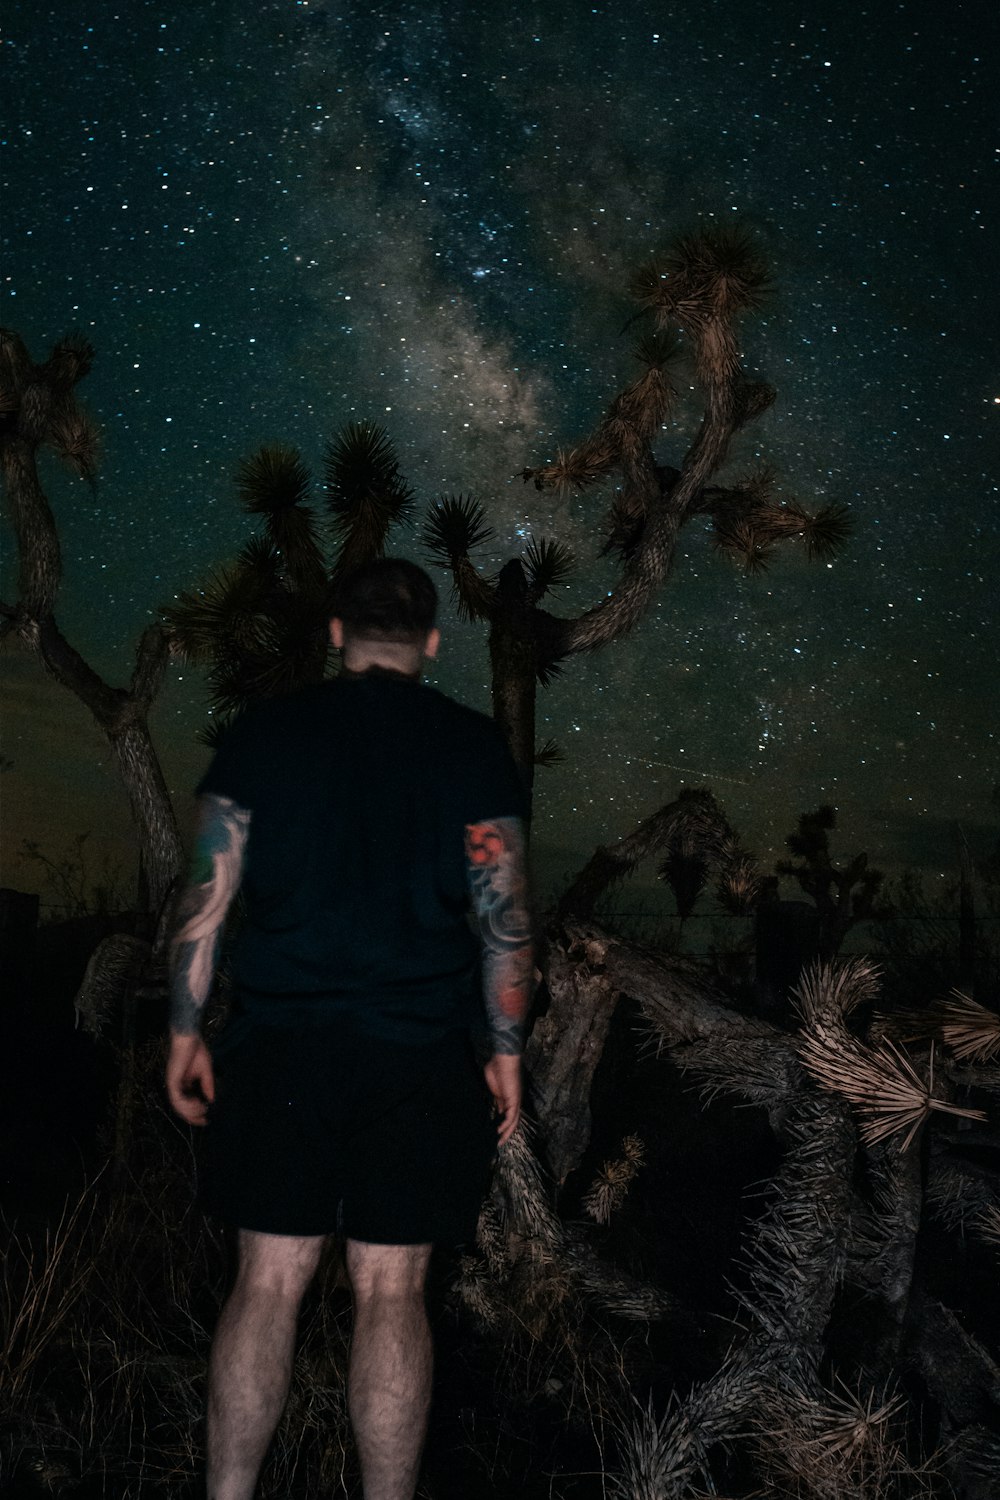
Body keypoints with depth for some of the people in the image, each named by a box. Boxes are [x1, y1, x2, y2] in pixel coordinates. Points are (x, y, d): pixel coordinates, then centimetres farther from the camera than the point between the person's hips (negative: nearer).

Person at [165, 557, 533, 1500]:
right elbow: (504, 916, -3)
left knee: (268, 1283, 8)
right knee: (390, 1292, 6)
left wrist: (184, 1033, 8)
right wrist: (505, 1054, 4)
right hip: (420, 1056, 0)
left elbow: (205, 897, 1)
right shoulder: (471, 747, 1)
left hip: (282, 1045, 1)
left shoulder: (265, 732, 3)